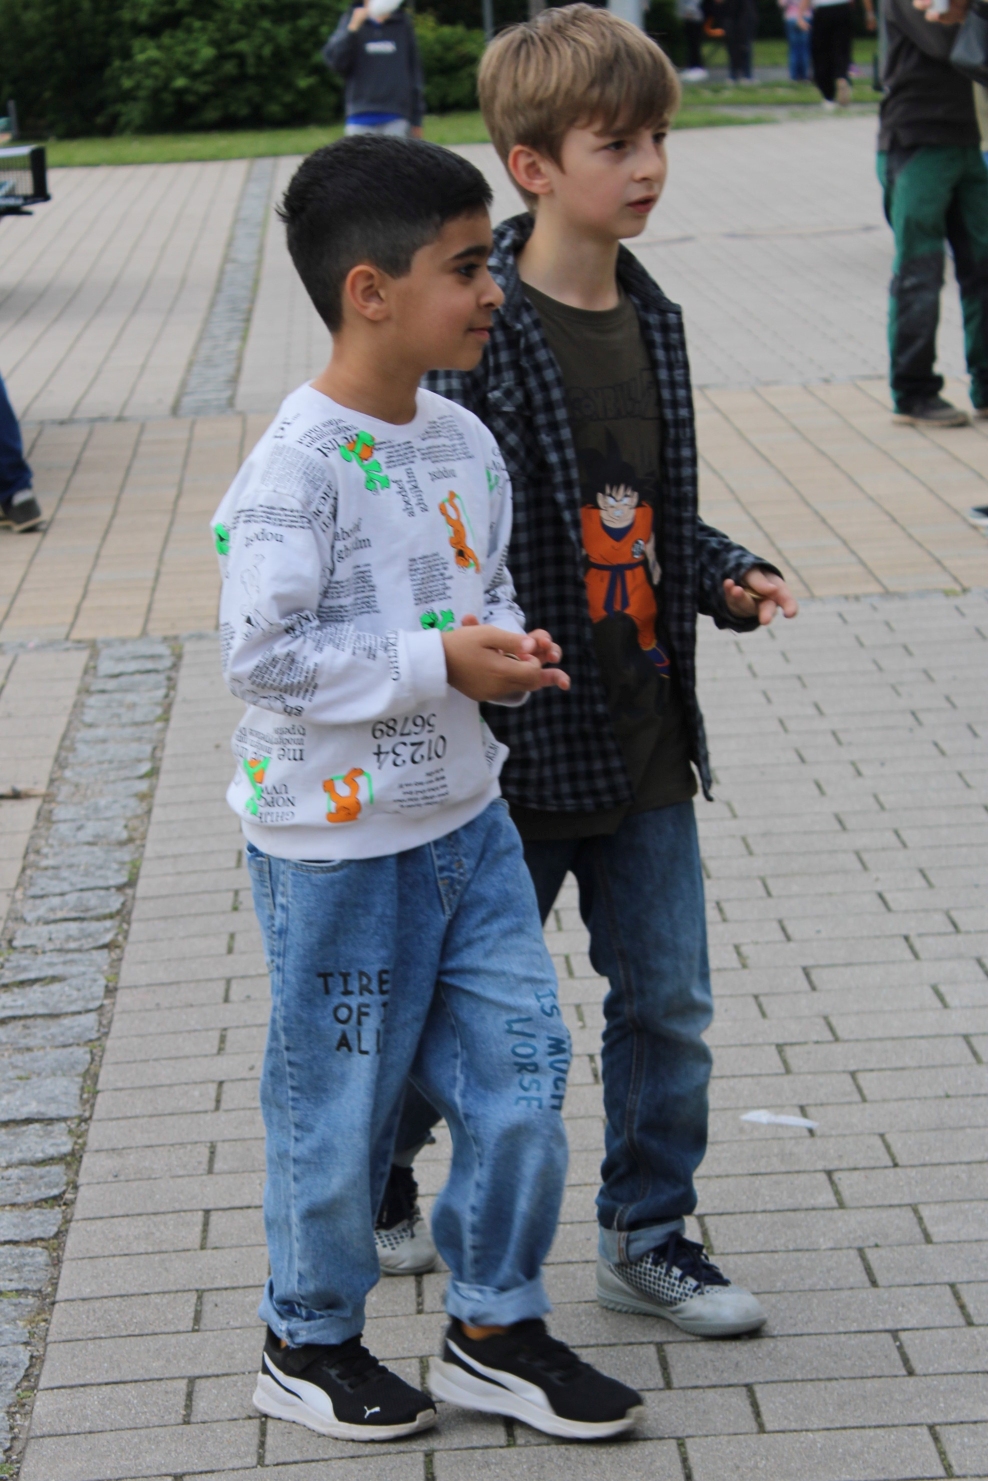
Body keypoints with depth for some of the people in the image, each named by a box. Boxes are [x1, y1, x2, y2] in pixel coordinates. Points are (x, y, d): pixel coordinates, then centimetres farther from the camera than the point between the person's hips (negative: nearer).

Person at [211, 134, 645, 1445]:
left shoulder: (464, 442, 4)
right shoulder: (297, 467, -20)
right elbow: (262, 654, -23)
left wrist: (511, 650, -6)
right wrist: (439, 664, -22)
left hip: (467, 821, 7)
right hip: (336, 846, -7)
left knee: (521, 1076, 9)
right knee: (339, 1104, 8)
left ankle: (496, 1331, 26)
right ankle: (308, 1343, 29)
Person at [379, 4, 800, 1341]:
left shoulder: (654, 321, 5)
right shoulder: (473, 334, -17)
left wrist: (730, 578, -1)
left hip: (646, 740, 6)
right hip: (515, 743, -6)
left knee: (669, 1005, 10)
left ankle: (647, 1238, 26)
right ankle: (377, 1174, 38)